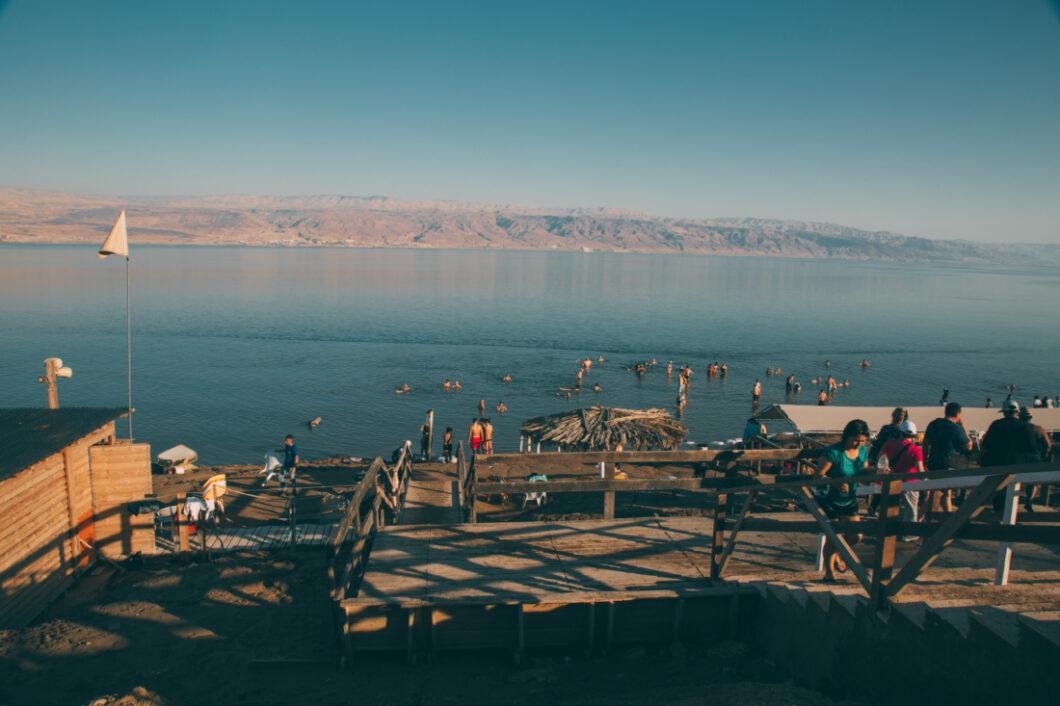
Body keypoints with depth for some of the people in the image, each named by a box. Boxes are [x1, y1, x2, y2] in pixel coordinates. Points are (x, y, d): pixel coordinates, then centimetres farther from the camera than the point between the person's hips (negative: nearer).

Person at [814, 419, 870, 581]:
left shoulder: (863, 451, -1)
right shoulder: (834, 452, -21)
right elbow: (817, 474, -22)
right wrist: (836, 484, -36)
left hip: (849, 501, 6)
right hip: (830, 500, -6)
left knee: (856, 536, 7)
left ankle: (836, 555, 36)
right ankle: (829, 572, 19)